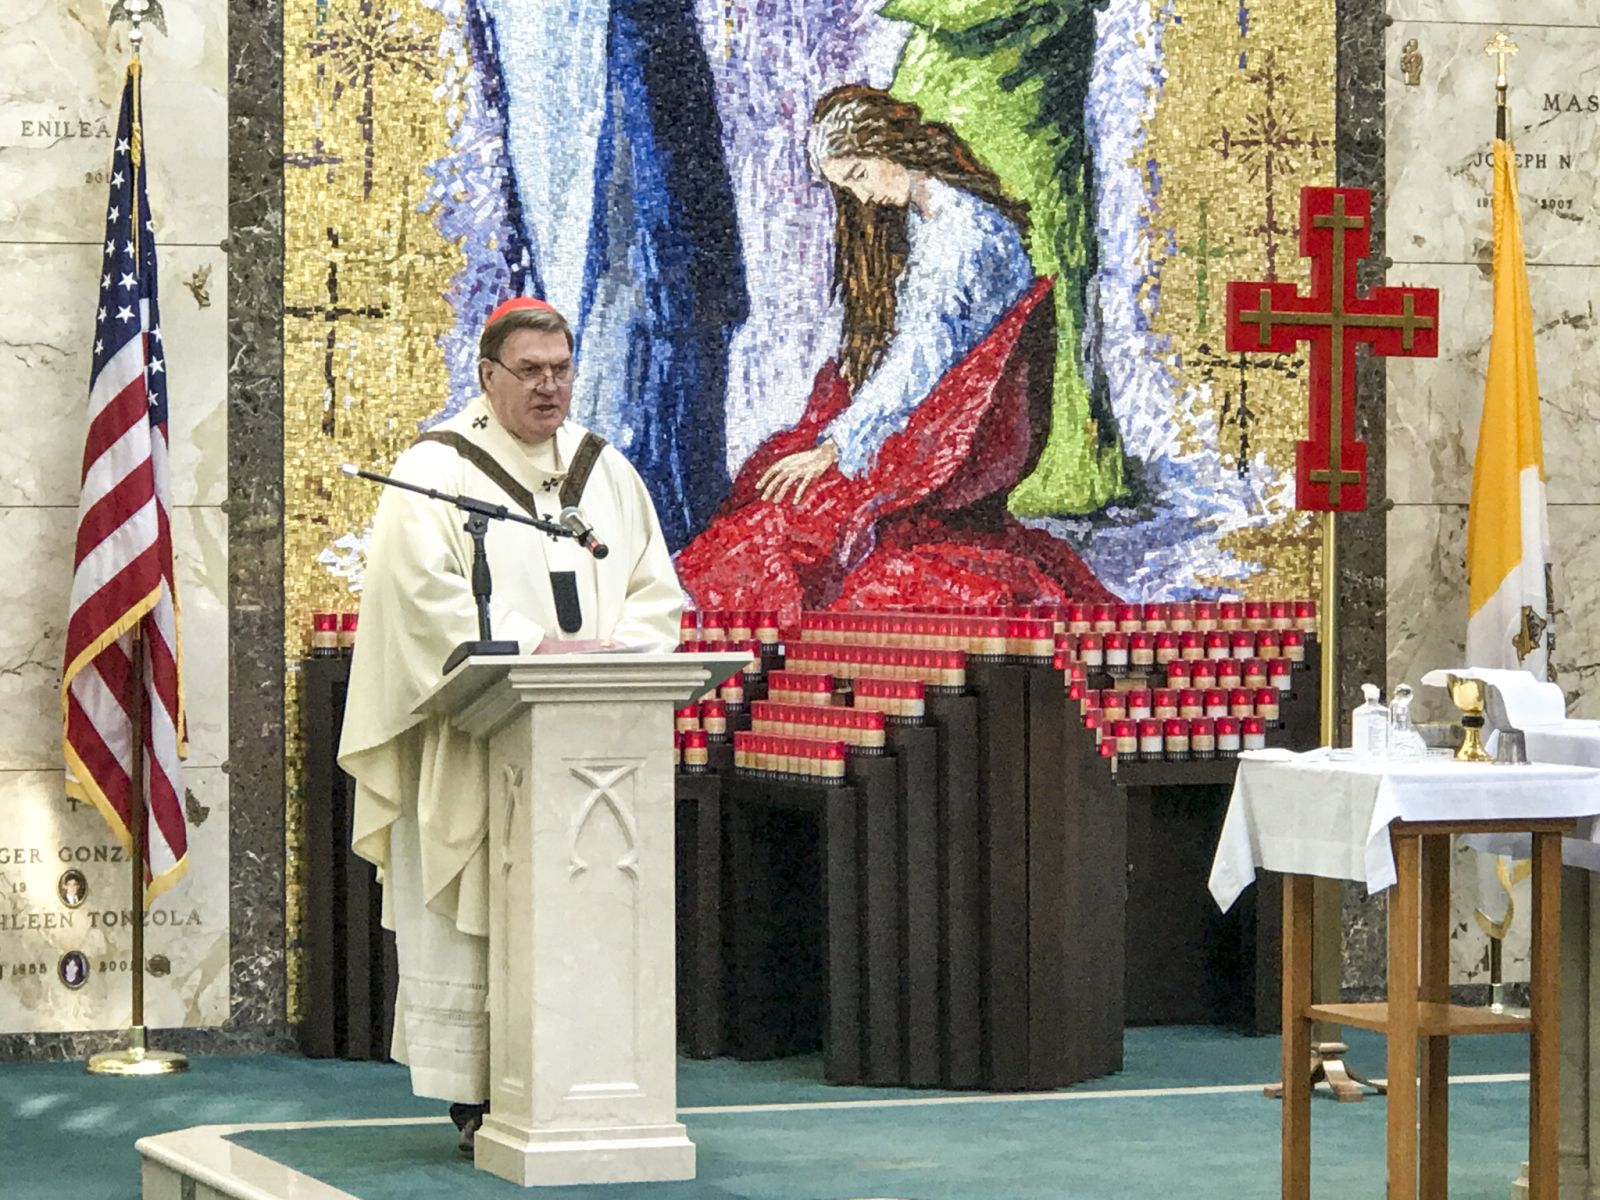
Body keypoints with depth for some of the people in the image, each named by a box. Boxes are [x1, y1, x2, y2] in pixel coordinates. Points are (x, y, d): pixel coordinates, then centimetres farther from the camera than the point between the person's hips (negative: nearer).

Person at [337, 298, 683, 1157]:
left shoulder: (607, 472, 16)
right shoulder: (435, 471, 0)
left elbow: (657, 587, 13)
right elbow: (427, 592, -13)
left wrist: (613, 649, -8)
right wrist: (531, 646, -22)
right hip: (477, 744, -5)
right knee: (473, 920, -5)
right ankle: (475, 1101, -1)